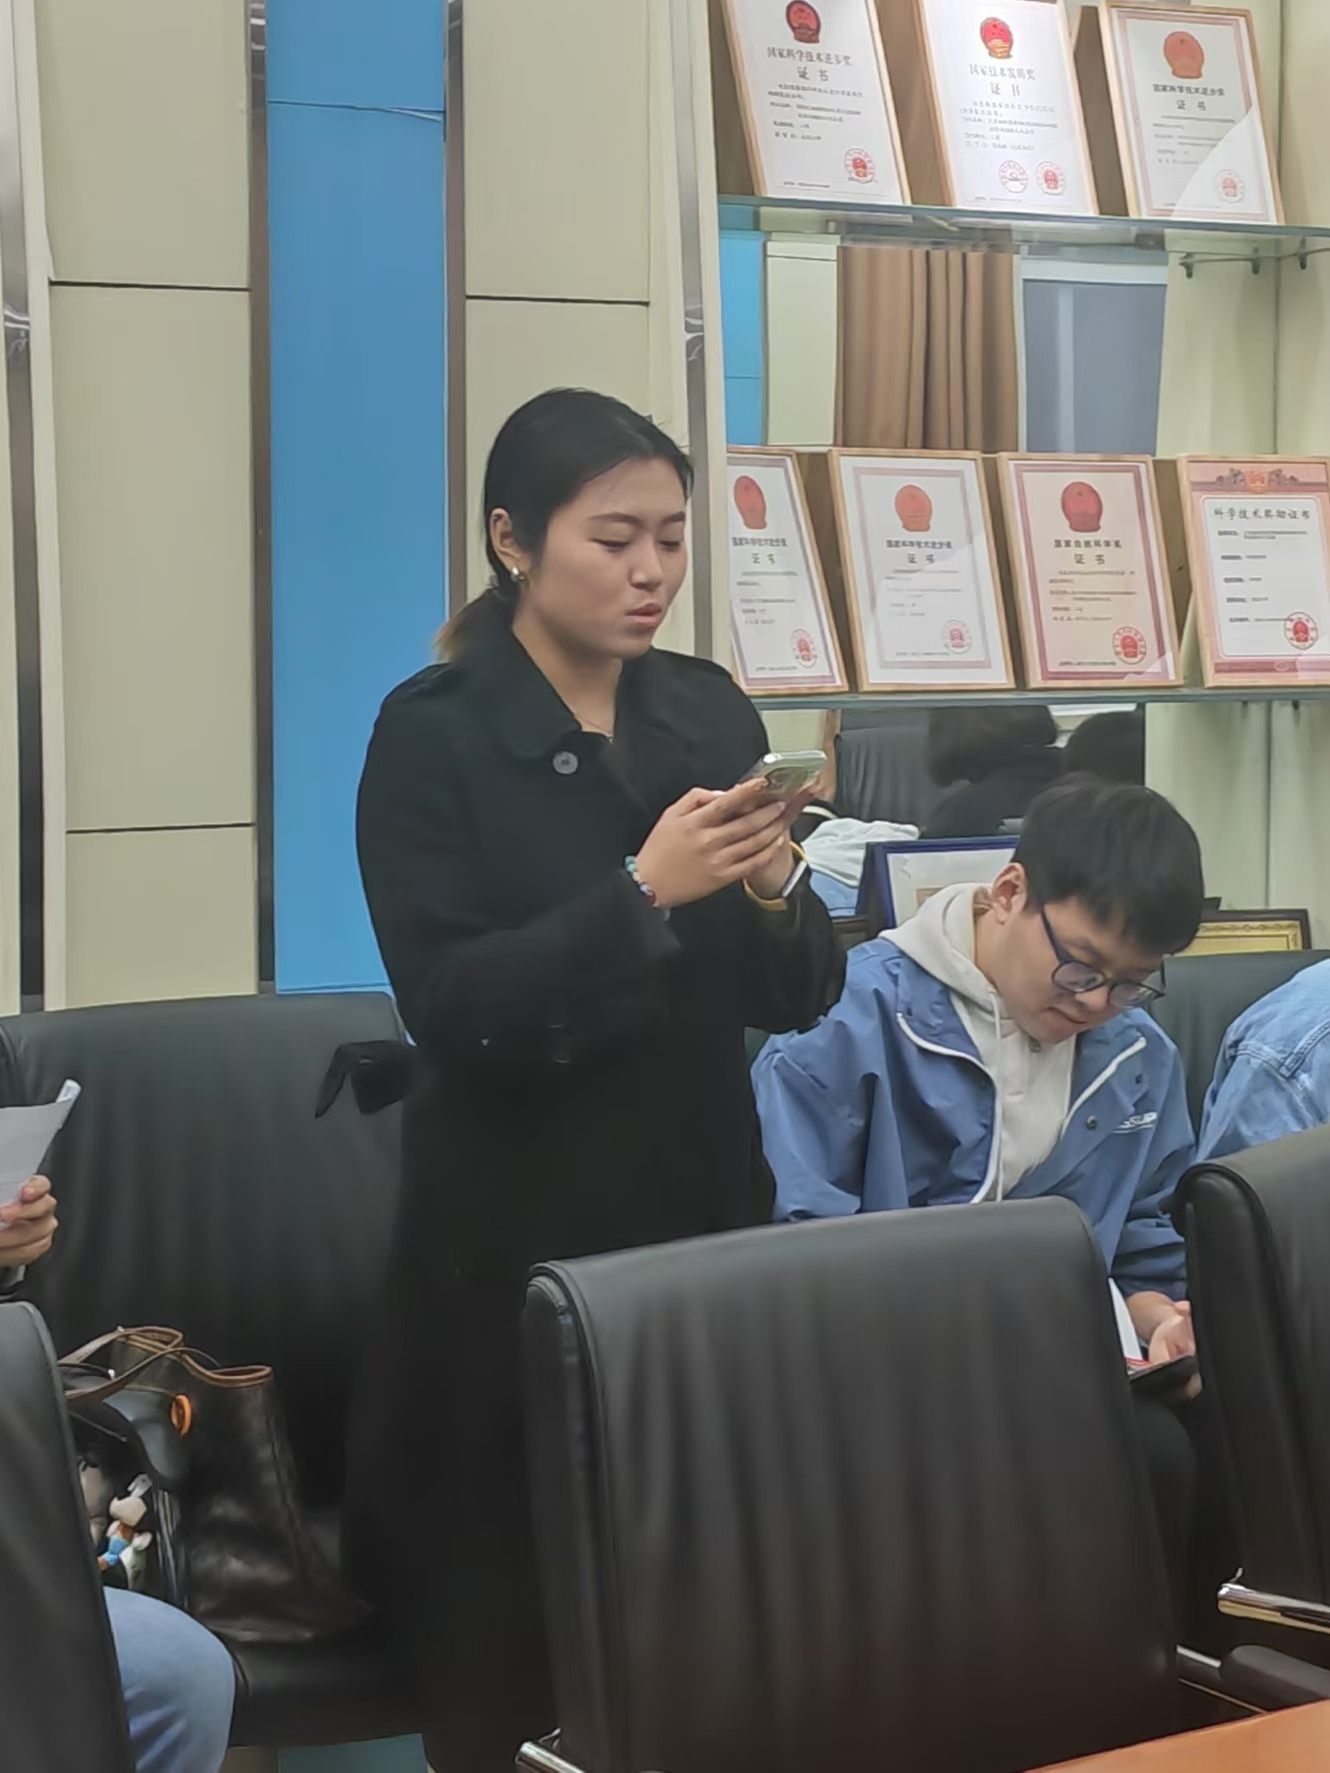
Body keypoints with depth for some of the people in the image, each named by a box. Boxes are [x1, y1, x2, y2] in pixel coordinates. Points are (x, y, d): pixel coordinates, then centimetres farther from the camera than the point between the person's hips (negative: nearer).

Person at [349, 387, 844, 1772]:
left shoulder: (710, 711, 6)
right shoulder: (433, 733, -7)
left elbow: (799, 999, 7)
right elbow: (450, 1009, -16)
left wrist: (774, 893, -14)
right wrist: (644, 893, -23)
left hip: (705, 1205, 4)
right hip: (519, 1236, -4)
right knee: (513, 1618, 2)